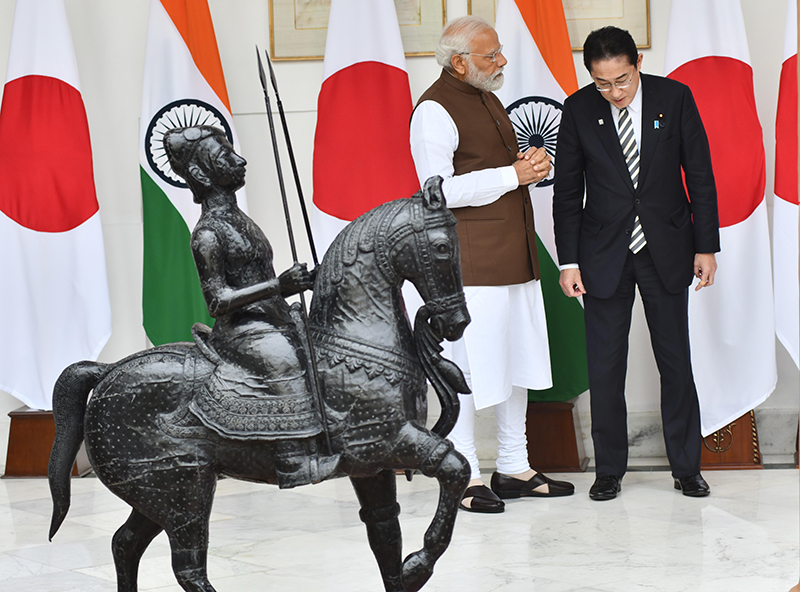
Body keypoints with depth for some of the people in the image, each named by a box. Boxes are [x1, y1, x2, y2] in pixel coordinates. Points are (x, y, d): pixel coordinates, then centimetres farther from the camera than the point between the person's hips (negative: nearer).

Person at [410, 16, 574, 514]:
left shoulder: (486, 98, 18)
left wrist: (530, 164, 6)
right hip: (471, 258, -9)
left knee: (518, 357, 12)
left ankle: (514, 468, 22)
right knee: (470, 364, -6)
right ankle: (464, 477, 3)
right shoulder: (435, 109, -11)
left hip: (514, 252, 9)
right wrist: (513, 175, -18)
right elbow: (439, 190, -19)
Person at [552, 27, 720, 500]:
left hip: (666, 249, 0)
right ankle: (610, 470, 15)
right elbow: (567, 191, 1)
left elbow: (700, 176, 1)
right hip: (605, 253, 0)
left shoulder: (675, 97, -4)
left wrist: (706, 246, -2)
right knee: (605, 367, 2)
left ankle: (687, 467, 18)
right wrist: (569, 260, -3)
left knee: (676, 362, 6)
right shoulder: (579, 109, -4)